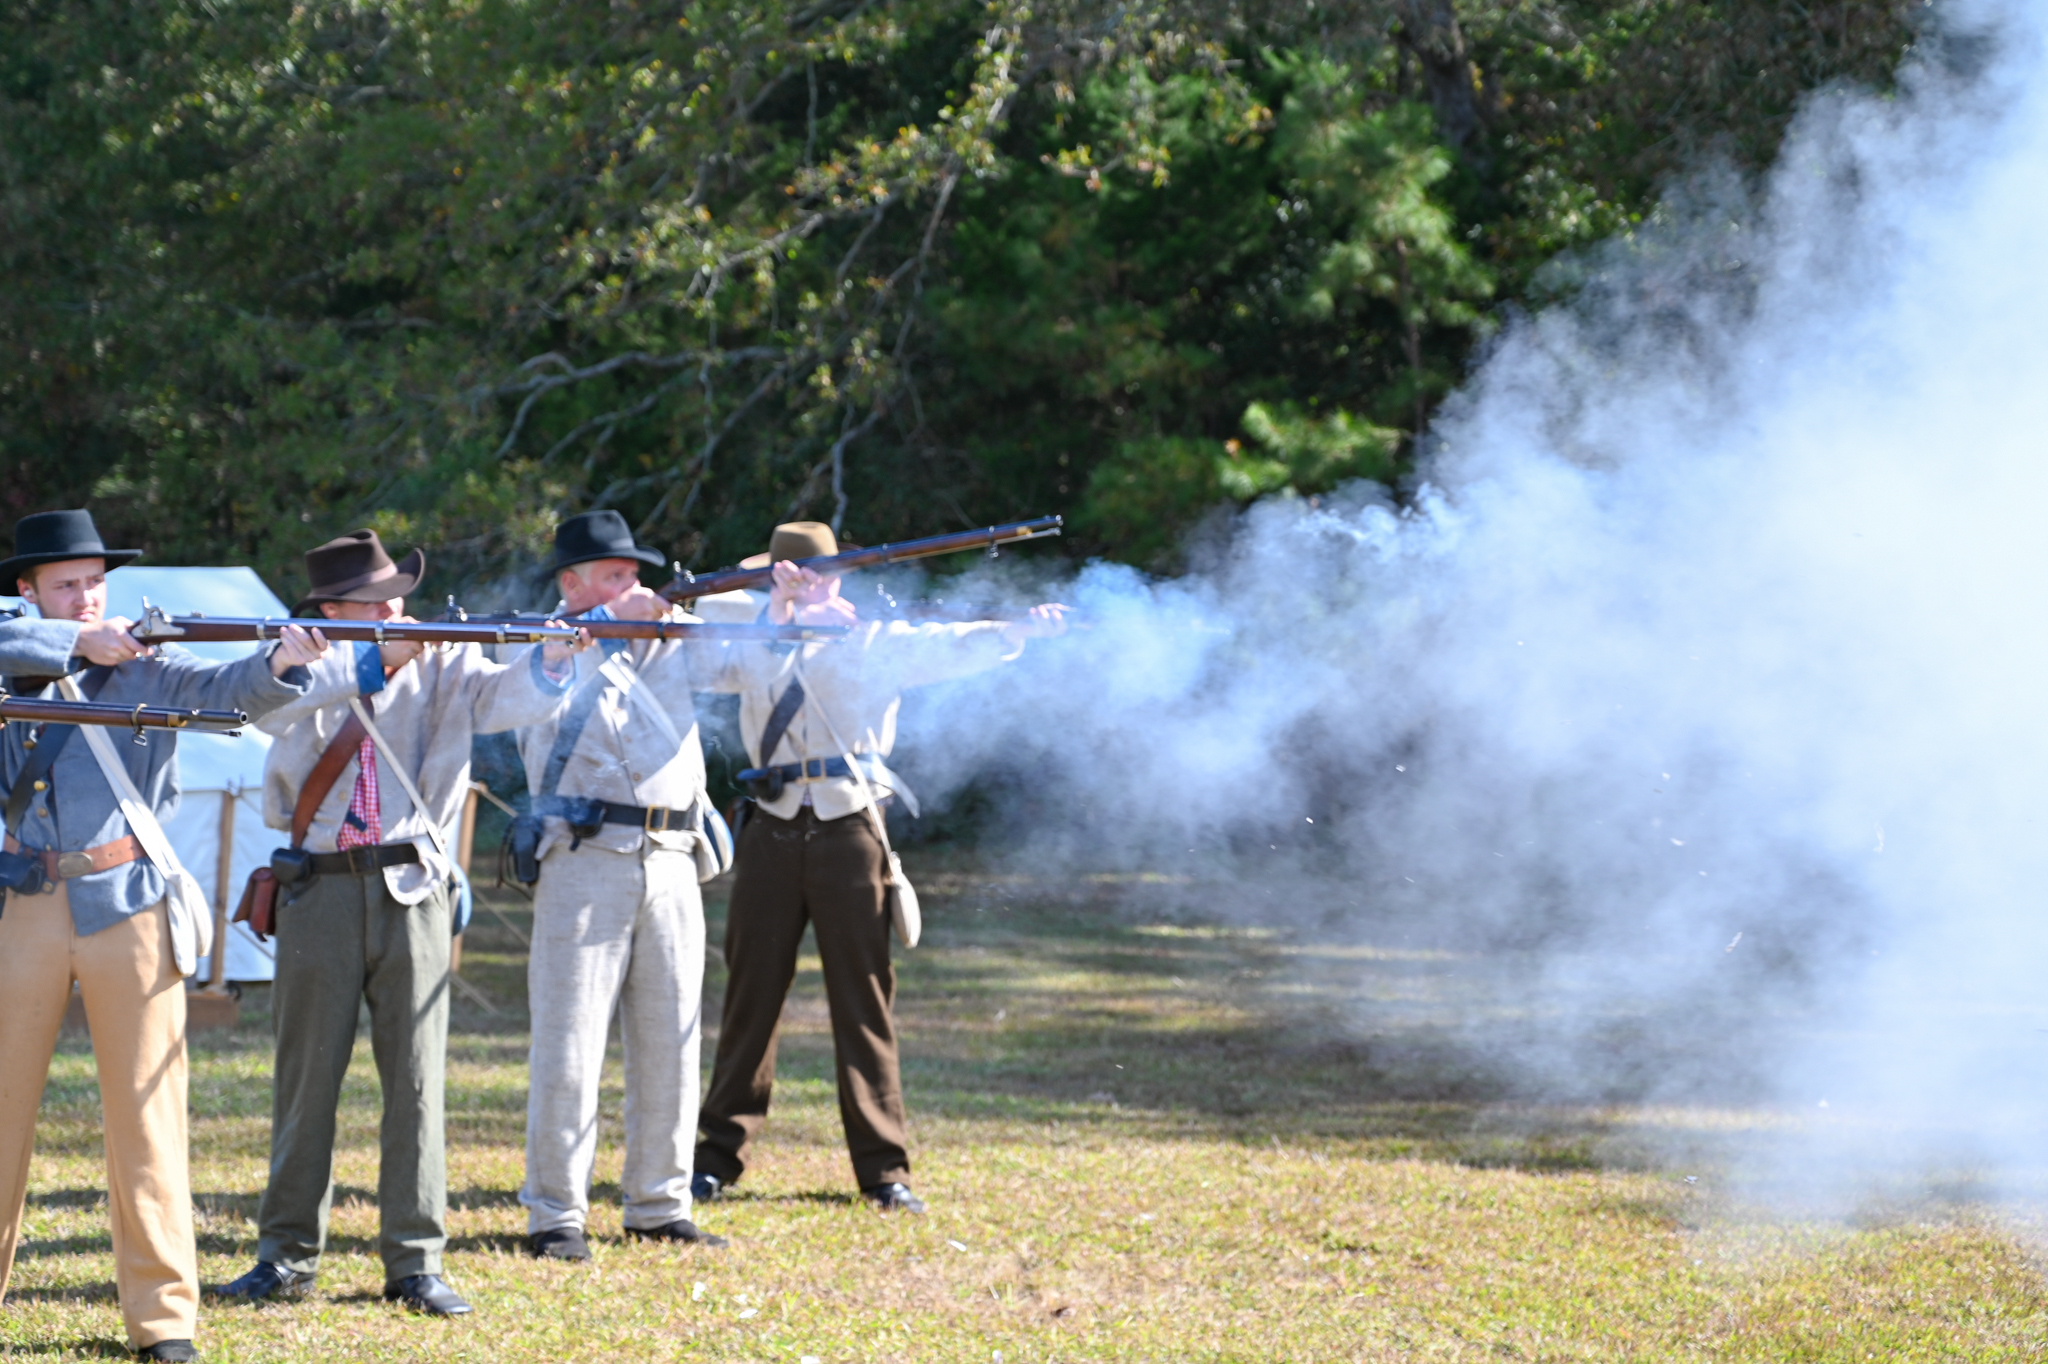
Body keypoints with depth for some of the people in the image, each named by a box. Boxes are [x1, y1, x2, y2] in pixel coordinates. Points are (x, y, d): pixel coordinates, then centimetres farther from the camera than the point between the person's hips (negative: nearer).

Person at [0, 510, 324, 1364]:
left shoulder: (148, 670, 4)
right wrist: (79, 644, -15)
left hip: (127, 904, -2)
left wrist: (279, 665, -33)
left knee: (146, 1108, -2)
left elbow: (227, 689, -12)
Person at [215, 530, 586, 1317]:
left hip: (411, 889, 0)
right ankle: (287, 1254, 13)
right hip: (320, 890, 0)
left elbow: (508, 698, -9)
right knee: (307, 1076, 5)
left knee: (417, 1080, -1)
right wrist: (375, 662, -25)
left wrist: (551, 661, -30)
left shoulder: (440, 666, 6)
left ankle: (416, 1263, 3)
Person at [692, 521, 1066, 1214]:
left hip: (849, 836, -2)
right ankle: (717, 1156, 14)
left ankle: (883, 1169, 3)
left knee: (864, 1002, -1)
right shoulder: (754, 643, 12)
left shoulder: (872, 641, 5)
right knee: (750, 996, 6)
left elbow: (951, 647, -5)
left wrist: (1021, 628, -23)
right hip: (772, 837, 2)